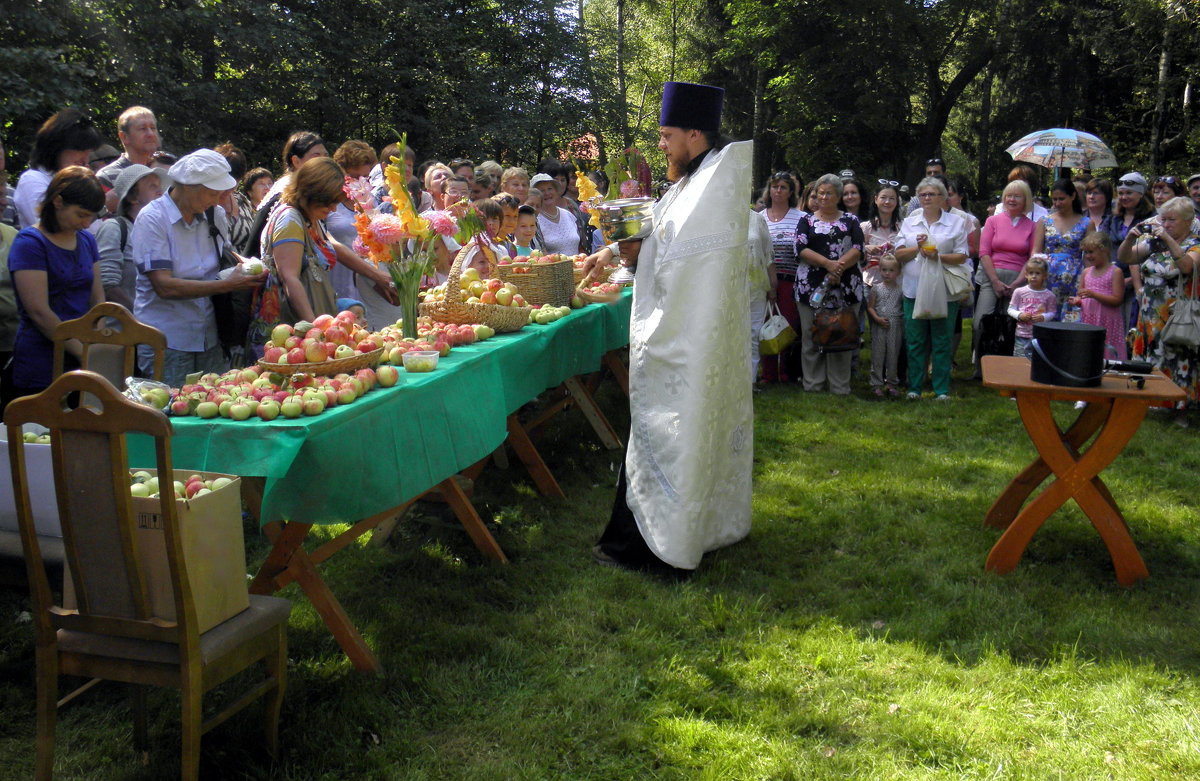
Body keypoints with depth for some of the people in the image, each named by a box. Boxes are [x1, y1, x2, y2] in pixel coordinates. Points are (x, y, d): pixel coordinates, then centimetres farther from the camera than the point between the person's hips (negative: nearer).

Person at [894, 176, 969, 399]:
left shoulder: (956, 222, 5)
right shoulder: (909, 222, 13)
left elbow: (962, 256, 0)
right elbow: (899, 254, 6)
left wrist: (939, 257, -16)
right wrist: (917, 249, -12)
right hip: (914, 289, 2)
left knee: (942, 341, 1)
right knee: (915, 341, 5)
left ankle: (942, 389, 8)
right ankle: (914, 386, 13)